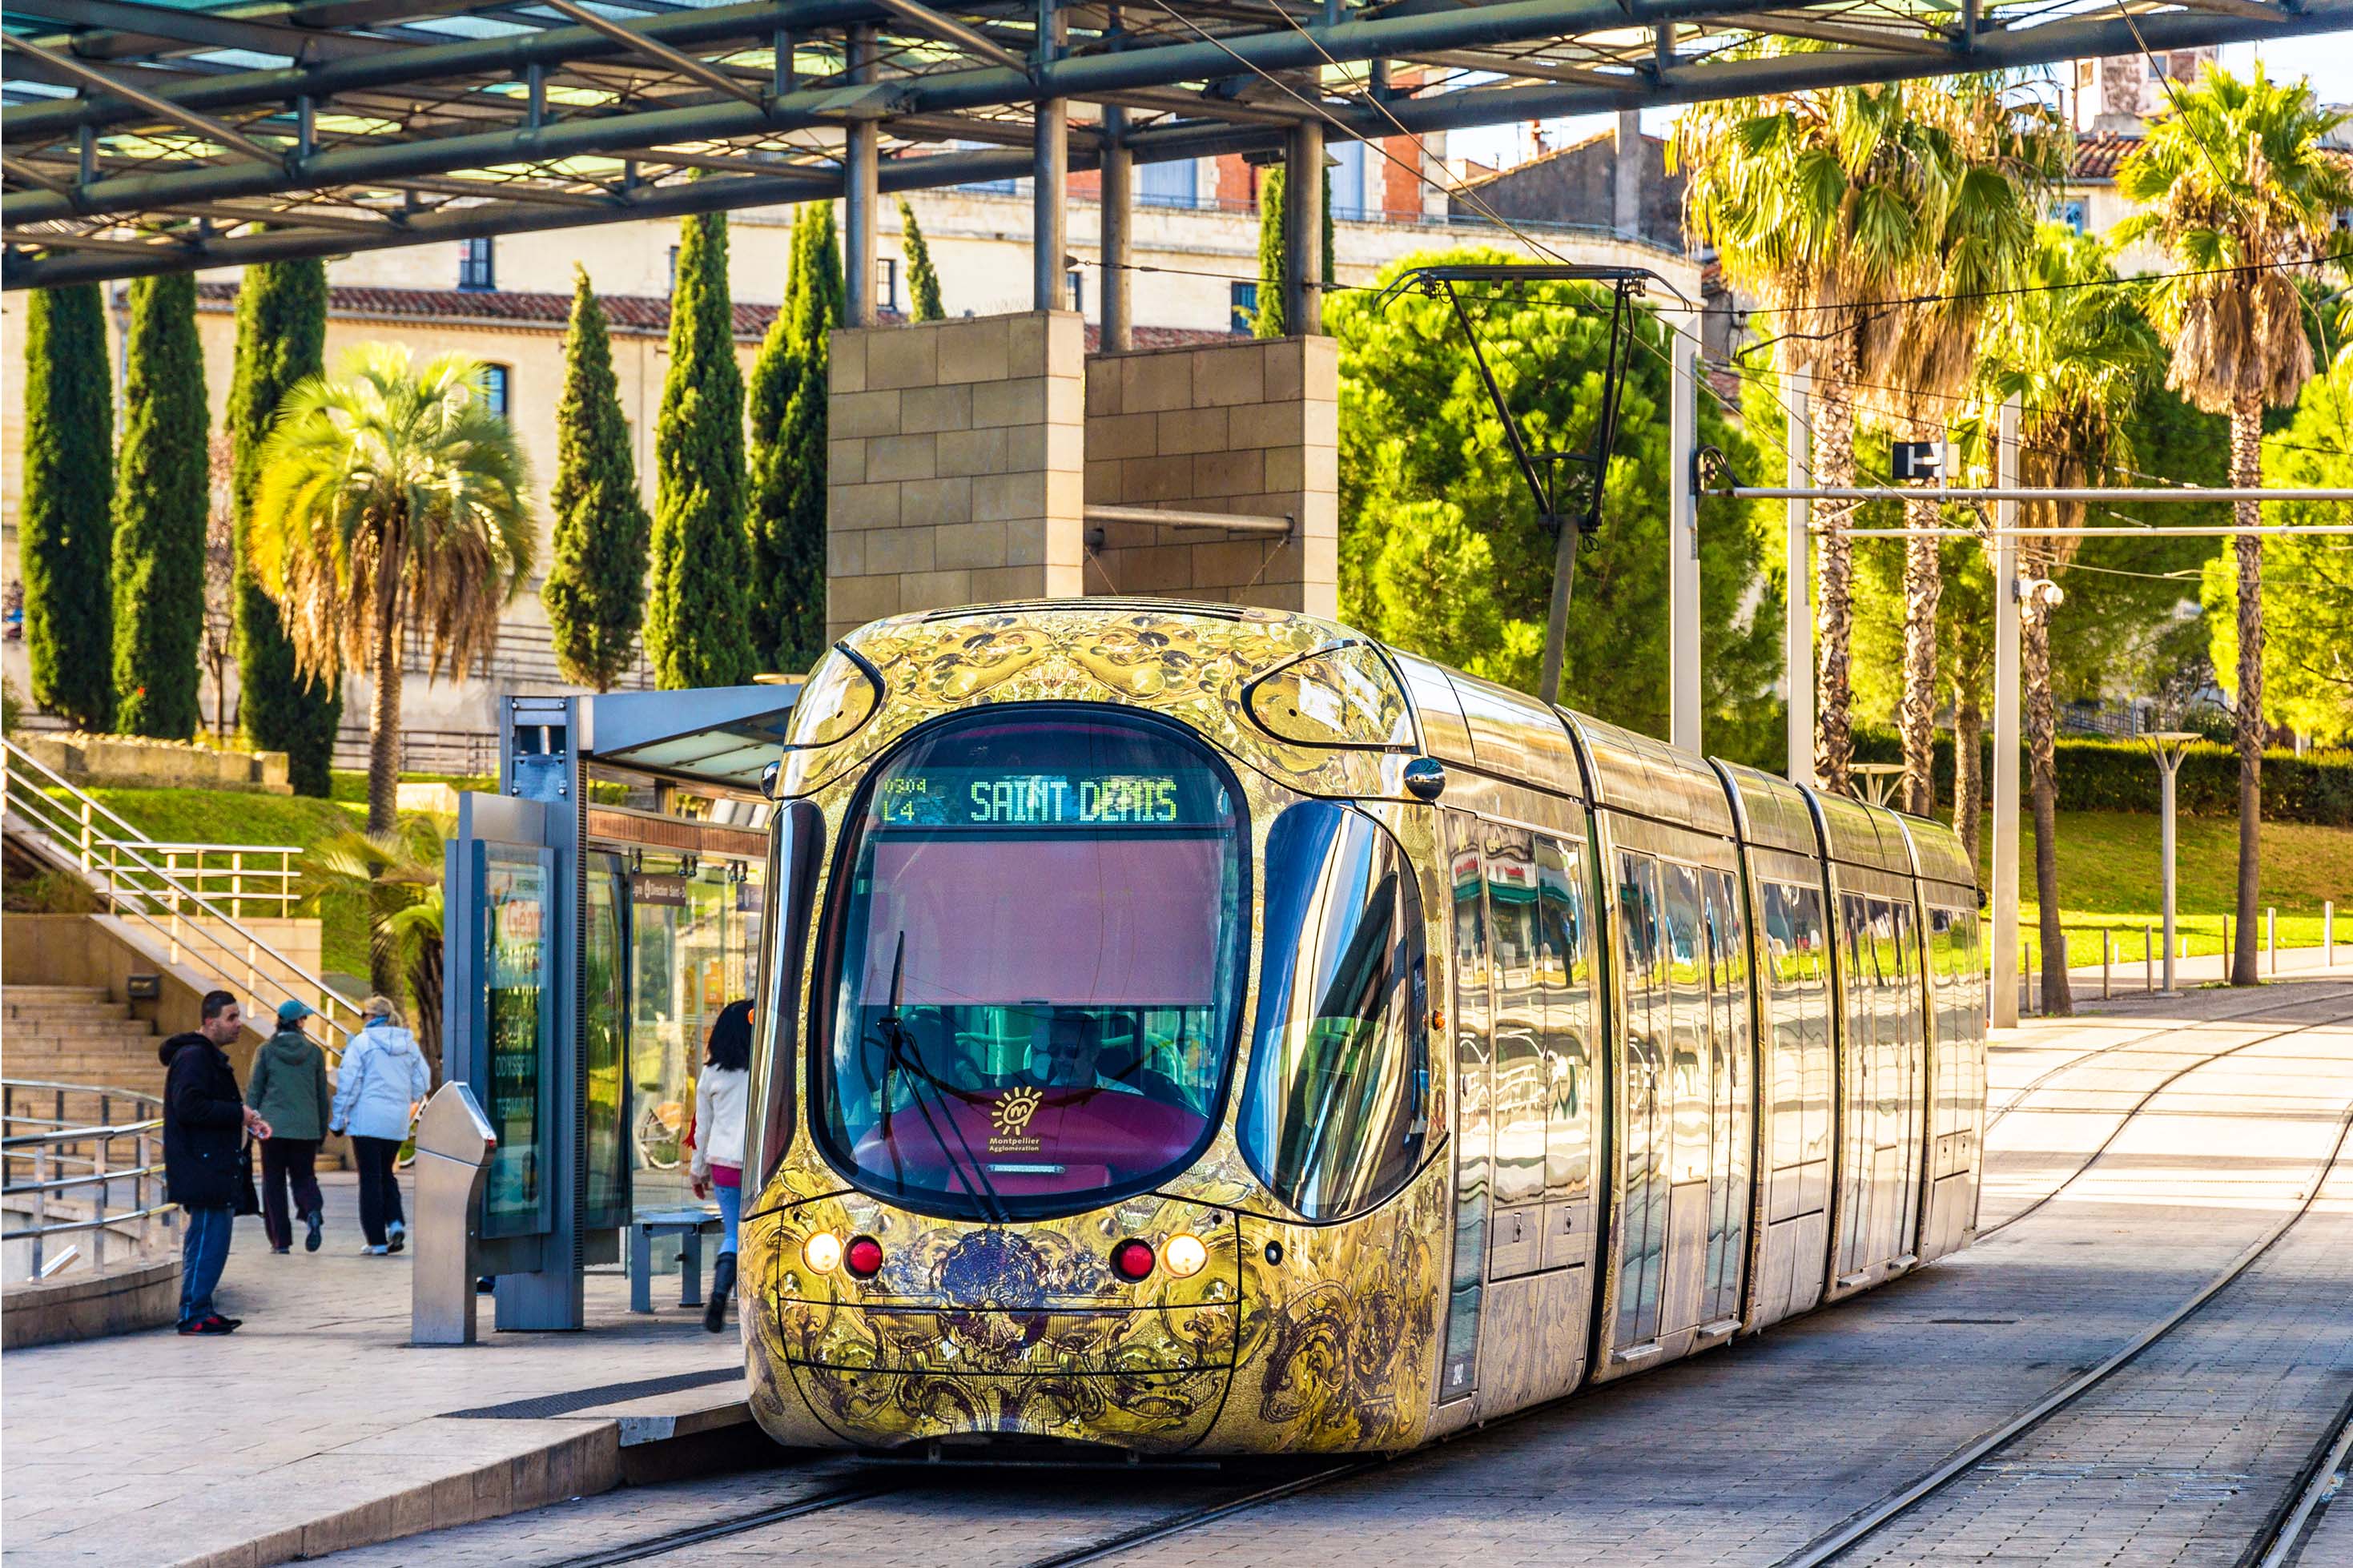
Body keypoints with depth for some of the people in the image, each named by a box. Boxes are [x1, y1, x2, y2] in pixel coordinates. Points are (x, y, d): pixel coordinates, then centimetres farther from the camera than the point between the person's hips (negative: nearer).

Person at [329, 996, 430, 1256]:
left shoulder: (362, 1042, -8)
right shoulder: (409, 1044, 8)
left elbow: (348, 1083, -9)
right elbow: (422, 1082, 11)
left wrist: (338, 1118, -2)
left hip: (367, 1120, -5)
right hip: (397, 1122, 5)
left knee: (370, 1178, 1)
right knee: (386, 1173, 20)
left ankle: (377, 1241, 0)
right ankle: (396, 1223, -1)